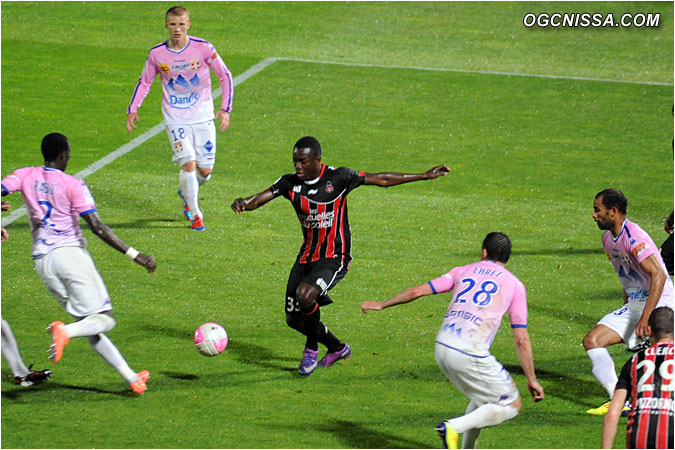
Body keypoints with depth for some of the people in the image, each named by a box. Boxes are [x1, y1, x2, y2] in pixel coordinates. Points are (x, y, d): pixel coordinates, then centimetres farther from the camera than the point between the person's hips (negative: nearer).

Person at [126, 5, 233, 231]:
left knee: (205, 170, 1)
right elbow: (145, 82, 10)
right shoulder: (157, 54, -5)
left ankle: (186, 193, 35)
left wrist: (225, 108, -10)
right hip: (175, 119, -1)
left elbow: (225, 75, -1)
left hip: (202, 117, 1)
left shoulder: (203, 48, -9)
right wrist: (132, 109, -2)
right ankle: (195, 214, -2)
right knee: (188, 163, -17)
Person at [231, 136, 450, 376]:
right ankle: (337, 348, 33)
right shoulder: (290, 183, -2)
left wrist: (424, 176, 0)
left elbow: (381, 179, -4)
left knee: (304, 293, -31)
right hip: (306, 257, 6)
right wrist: (243, 203, -35)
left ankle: (311, 349, -5)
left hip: (334, 259, -6)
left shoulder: (338, 178, -12)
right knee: (294, 318, 7)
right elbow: (259, 199, -10)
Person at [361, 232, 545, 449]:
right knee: (511, 405, 5)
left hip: (442, 348, 6)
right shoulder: (514, 285, 7)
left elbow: (417, 291, 15)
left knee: (485, 397, 26)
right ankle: (454, 427, -11)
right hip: (470, 356, -6)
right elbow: (521, 340, 2)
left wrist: (381, 305, 29)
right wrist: (532, 380, 8)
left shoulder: (463, 271, 16)